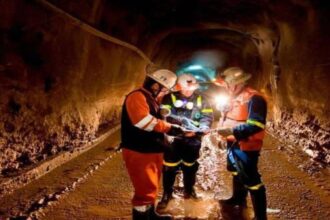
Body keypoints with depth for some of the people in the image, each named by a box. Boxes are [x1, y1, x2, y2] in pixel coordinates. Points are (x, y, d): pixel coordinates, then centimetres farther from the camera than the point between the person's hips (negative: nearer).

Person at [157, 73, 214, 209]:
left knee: (190, 166, 18)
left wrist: (203, 127, -17)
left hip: (193, 140, 3)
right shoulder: (170, 98, -2)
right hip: (174, 138, -2)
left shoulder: (200, 99, 6)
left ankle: (189, 190, 36)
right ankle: (167, 194, 17)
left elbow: (208, 116, 3)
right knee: (170, 167, 2)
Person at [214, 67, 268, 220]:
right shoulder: (235, 97, 10)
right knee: (236, 173, 27)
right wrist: (223, 129, 7)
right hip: (233, 144, 10)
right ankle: (238, 198, 49)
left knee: (251, 180, -7)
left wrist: (231, 131, -30)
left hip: (246, 147, -10)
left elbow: (255, 126, -29)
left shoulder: (254, 98, -22)